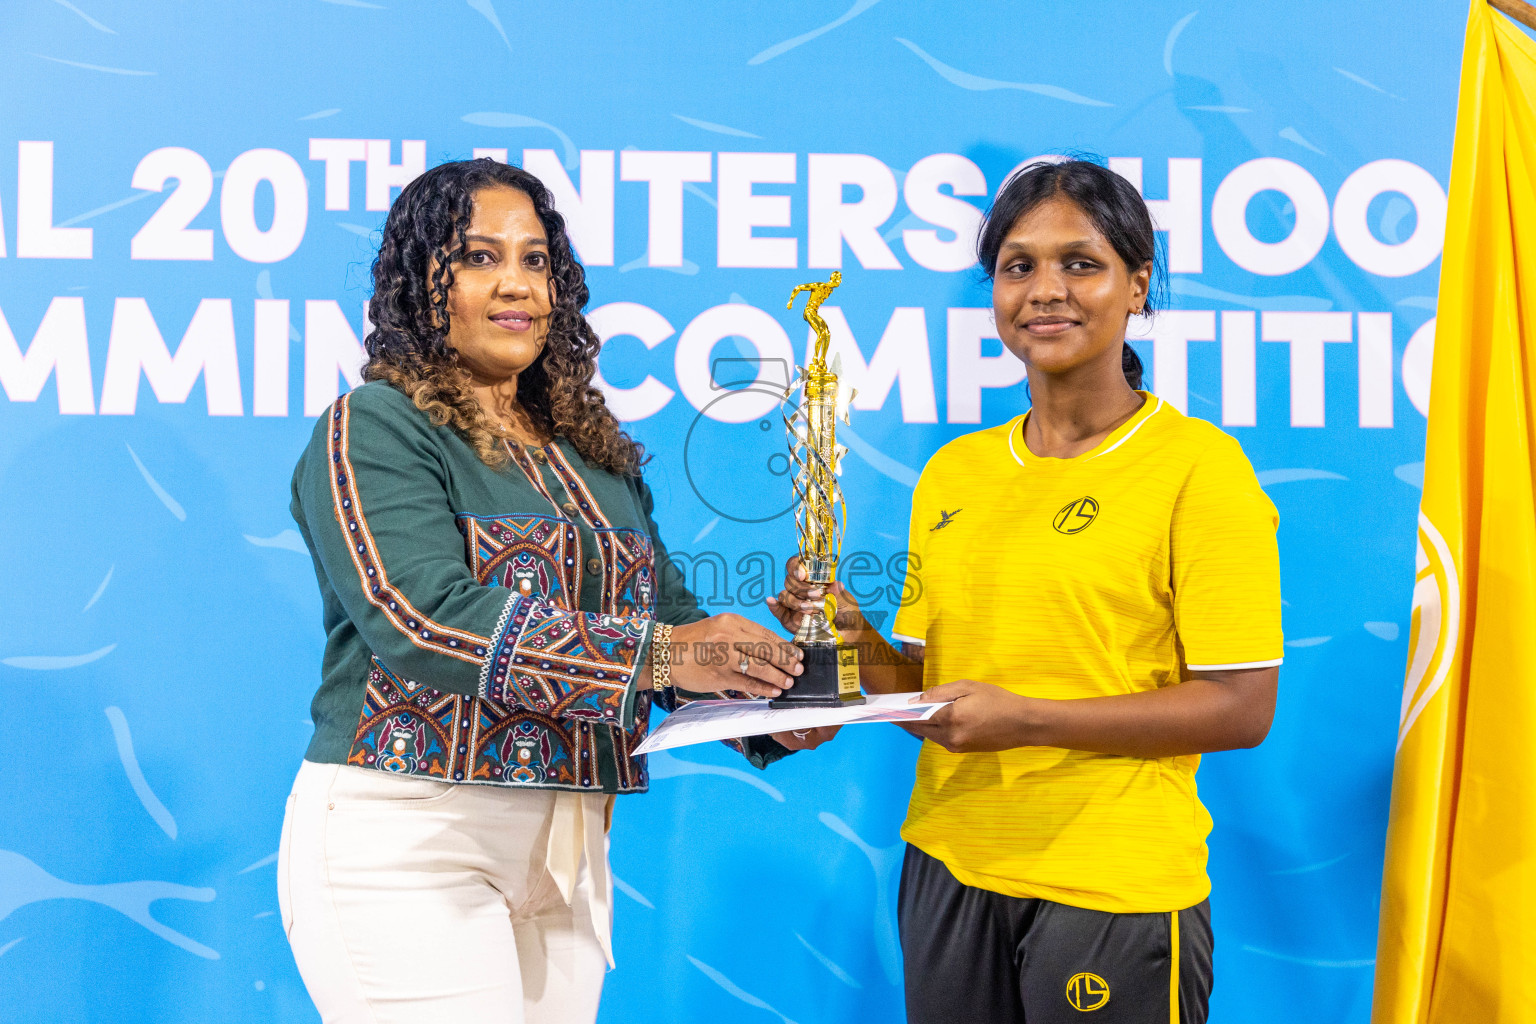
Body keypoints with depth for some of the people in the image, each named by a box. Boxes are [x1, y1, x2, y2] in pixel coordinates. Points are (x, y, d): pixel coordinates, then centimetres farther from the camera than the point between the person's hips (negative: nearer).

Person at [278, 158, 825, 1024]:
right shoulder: (375, 431, -7)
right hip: (407, 839, -6)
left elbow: (672, 616, 12)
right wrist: (655, 653, -26)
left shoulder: (596, 455, 14)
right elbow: (422, 620, -21)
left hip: (569, 847, 6)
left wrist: (767, 708, -9)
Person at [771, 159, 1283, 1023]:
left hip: (1113, 889, -5)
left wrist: (1026, 719, -19)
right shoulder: (952, 471, 8)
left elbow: (1241, 707, -13)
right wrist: (853, 633, -7)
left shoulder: (1198, 465, -9)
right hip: (948, 871, 5)